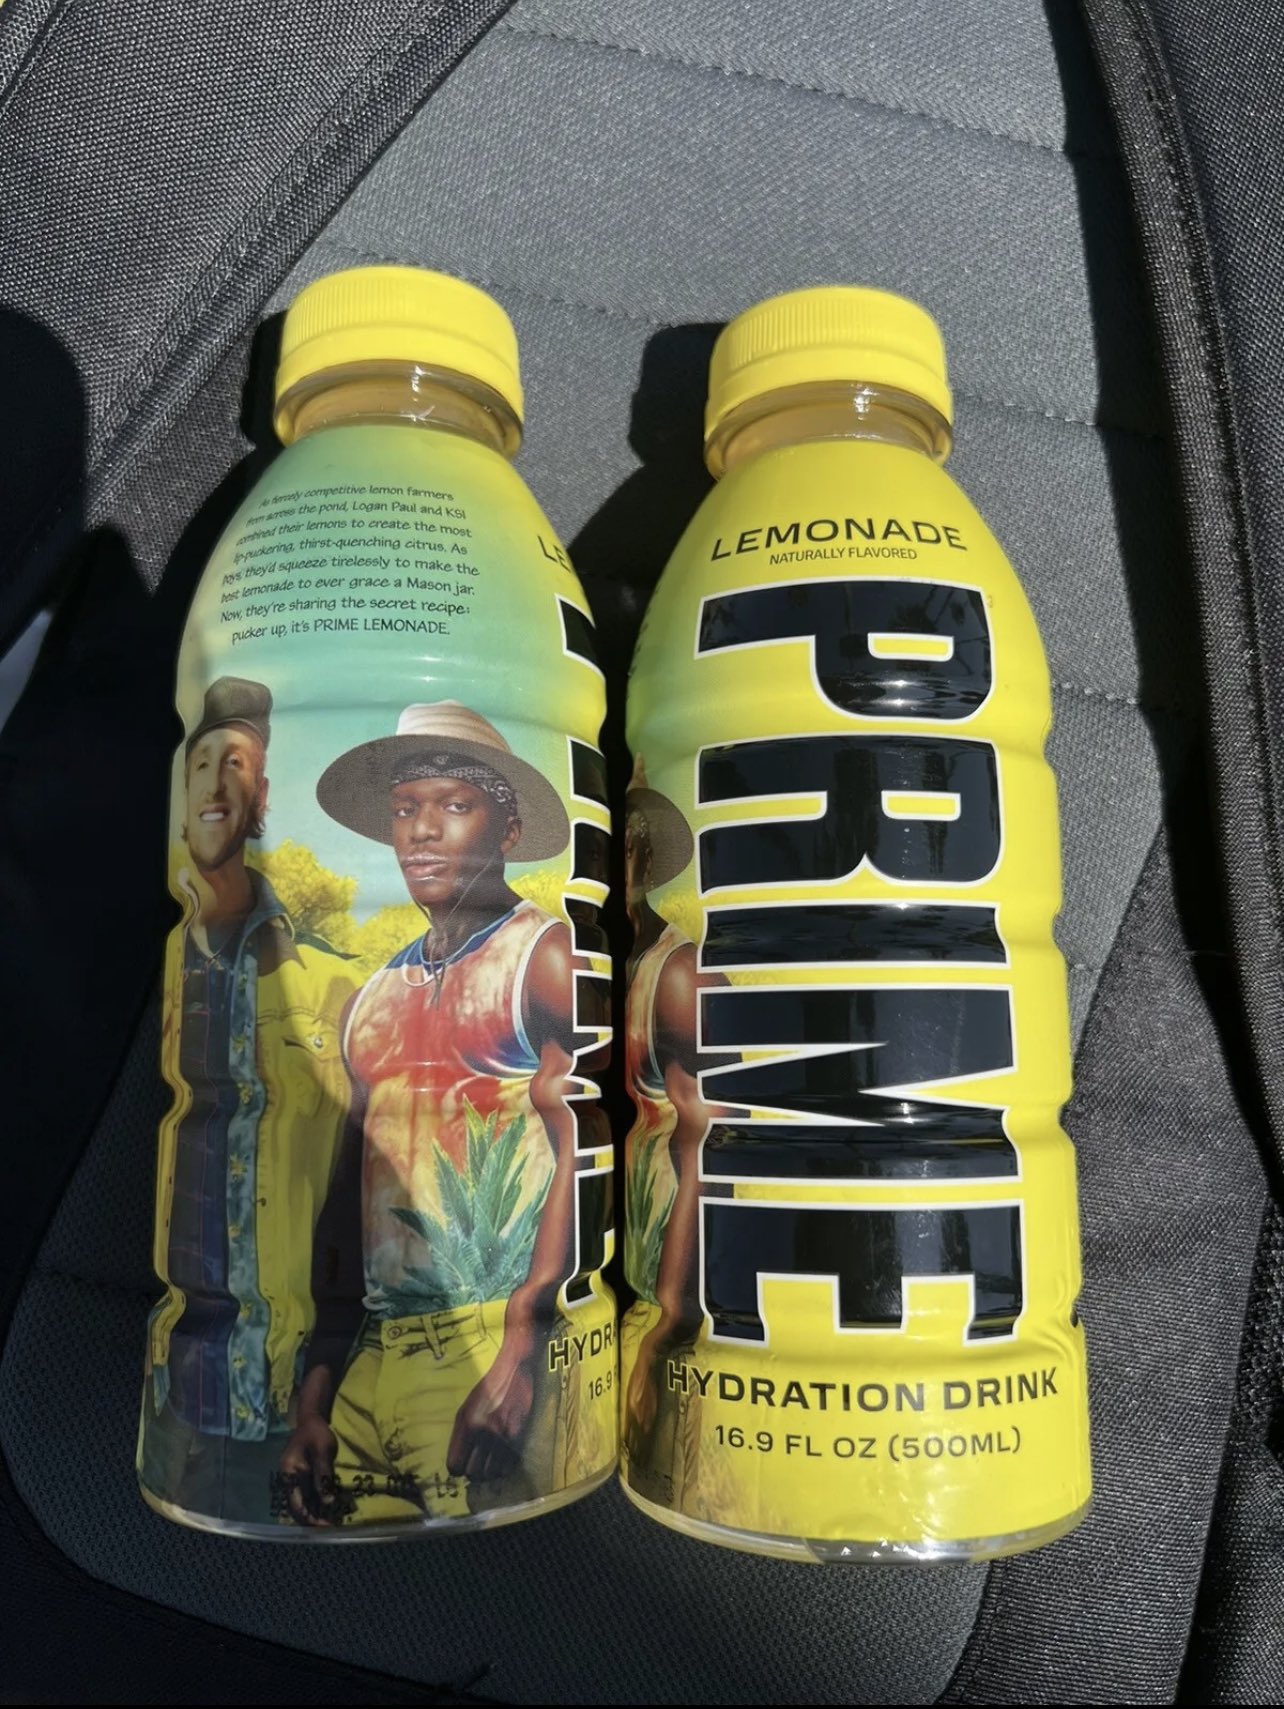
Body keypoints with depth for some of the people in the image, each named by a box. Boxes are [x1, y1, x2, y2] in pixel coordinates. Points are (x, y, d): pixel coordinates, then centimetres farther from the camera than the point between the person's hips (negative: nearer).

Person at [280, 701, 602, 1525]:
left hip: (490, 1341, -5)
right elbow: (351, 1190, 14)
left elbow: (581, 1161, -13)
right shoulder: (378, 994, 13)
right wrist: (318, 1391, 12)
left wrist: (522, 1348, -20)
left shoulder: (548, 954, -6)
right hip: (373, 1356, 6)